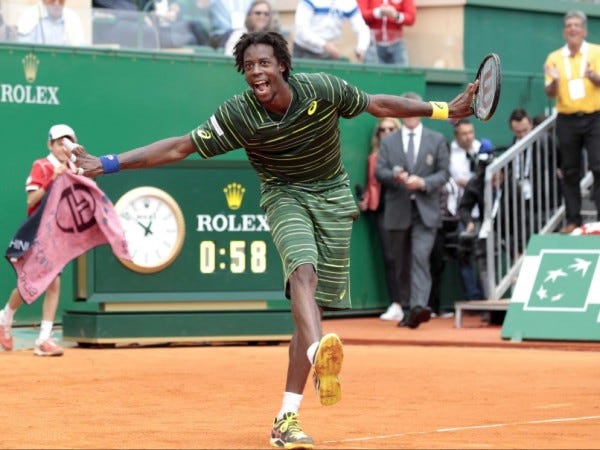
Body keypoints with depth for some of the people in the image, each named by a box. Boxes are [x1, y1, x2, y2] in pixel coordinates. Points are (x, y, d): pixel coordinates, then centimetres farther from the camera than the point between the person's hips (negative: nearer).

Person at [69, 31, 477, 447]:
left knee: (314, 306, -3)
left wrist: (444, 110, 2)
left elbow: (379, 105, 1)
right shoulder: (238, 115, -17)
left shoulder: (324, 90, -15)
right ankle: (320, 352, -61)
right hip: (285, 195, -1)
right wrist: (108, 164, -21)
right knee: (304, 272, -33)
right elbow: (178, 148, -14)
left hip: (333, 197, 2)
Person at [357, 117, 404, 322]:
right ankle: (395, 305, -3)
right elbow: (371, 185, 15)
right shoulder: (373, 158, 13)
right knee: (389, 257, -3)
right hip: (381, 210, 2)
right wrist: (365, 202, -1)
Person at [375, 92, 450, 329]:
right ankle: (407, 310, 15)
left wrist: (422, 182, -14)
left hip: (425, 211, -3)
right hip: (398, 211, 3)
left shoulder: (437, 140, 9)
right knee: (402, 264, 6)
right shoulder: (389, 142, 13)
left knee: (420, 256, -19)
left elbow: (444, 173, 4)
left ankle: (418, 306, -30)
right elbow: (379, 171, 4)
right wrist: (395, 176, -17)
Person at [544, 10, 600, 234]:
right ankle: (573, 220, 9)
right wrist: (554, 80, -17)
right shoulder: (554, 58, 7)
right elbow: (550, 94, 4)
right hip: (567, 120, 2)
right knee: (569, 172, 5)